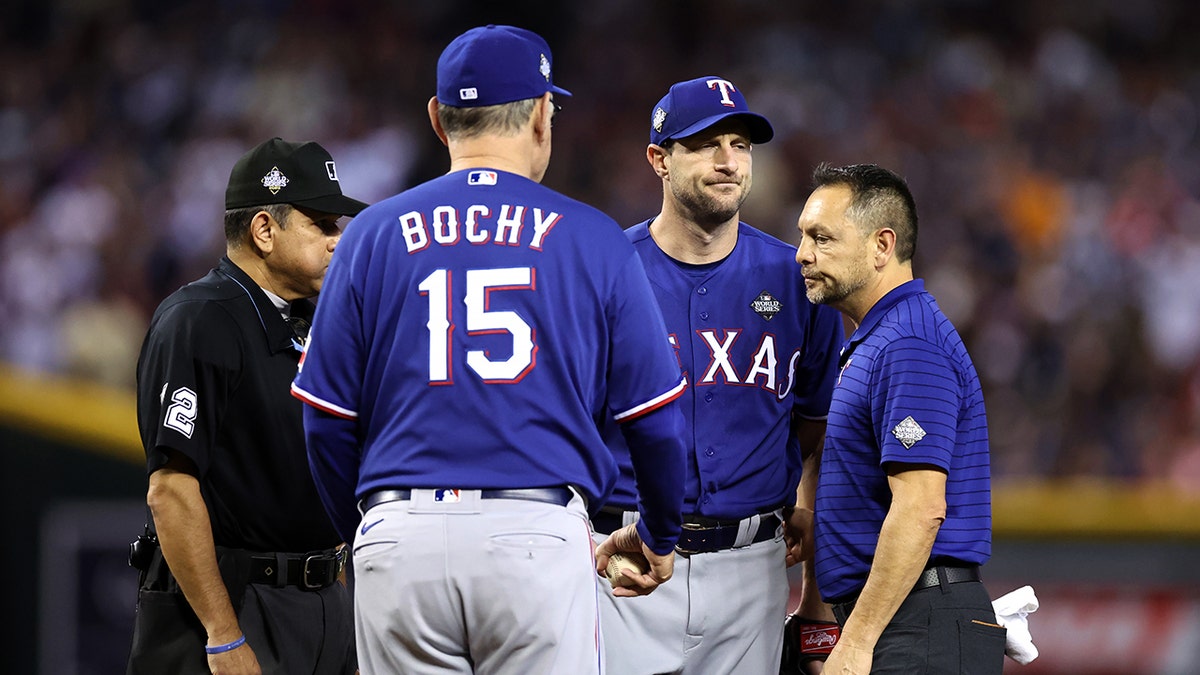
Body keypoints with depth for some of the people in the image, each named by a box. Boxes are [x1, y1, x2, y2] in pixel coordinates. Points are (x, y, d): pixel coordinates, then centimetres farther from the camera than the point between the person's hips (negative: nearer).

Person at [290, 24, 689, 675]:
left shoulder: (373, 234, 8)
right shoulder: (591, 237, 5)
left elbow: (328, 423, 7)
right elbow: (654, 418, 7)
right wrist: (658, 536, 25)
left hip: (403, 539, 2)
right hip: (540, 537, -1)